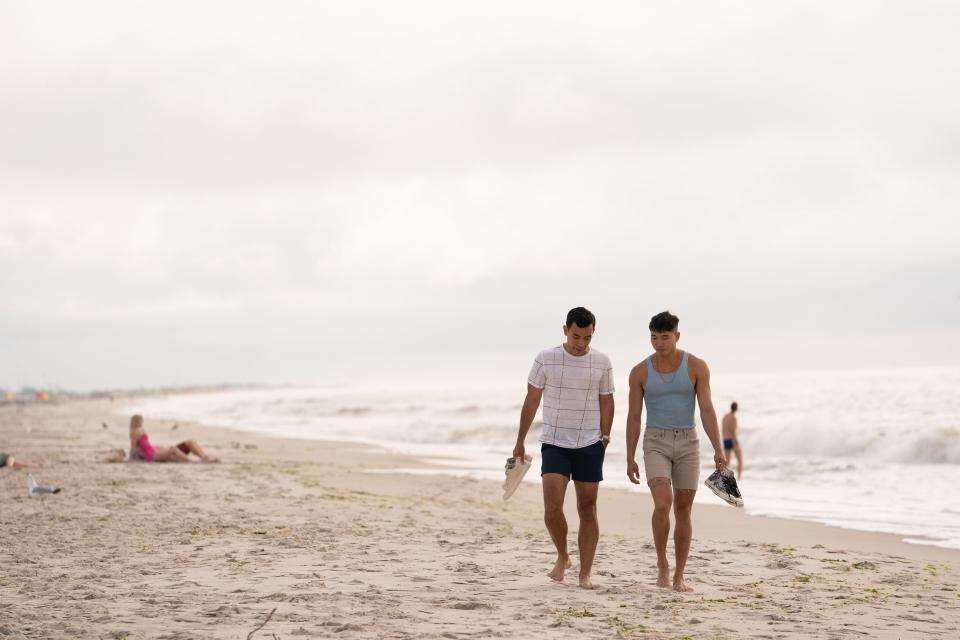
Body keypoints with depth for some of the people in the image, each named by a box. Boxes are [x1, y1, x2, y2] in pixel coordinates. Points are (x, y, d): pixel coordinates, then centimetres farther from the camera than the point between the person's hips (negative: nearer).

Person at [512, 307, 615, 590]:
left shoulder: (602, 362, 0)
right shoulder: (546, 359, -4)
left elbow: (606, 402, 8)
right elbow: (531, 401, 3)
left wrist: (605, 436, -2)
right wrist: (520, 442, 5)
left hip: (590, 445, 1)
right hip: (554, 443, -1)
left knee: (588, 510, 2)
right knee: (552, 507, -12)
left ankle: (585, 574, 8)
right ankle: (562, 557, 13)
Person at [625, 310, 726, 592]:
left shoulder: (697, 367, -6)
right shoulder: (640, 372, -3)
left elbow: (707, 410, -8)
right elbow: (633, 417, 1)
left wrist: (718, 450, -18)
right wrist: (630, 460, -1)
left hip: (687, 443, 1)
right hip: (656, 444, -1)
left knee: (683, 509, 3)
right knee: (663, 504, -20)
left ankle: (679, 577, 12)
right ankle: (662, 563, 1)